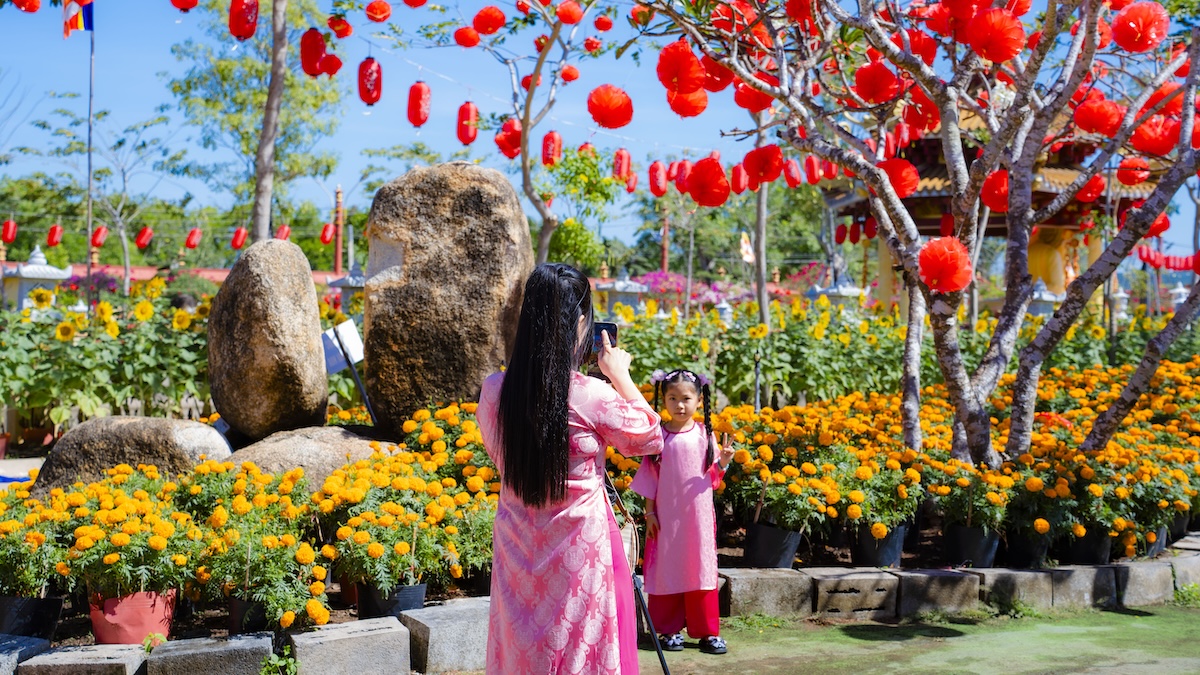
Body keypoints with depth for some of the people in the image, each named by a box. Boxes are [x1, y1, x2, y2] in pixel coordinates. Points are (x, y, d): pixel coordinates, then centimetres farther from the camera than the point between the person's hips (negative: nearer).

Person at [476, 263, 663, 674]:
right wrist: (620, 375, 6)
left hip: (518, 552, 4)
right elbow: (650, 440, -2)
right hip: (580, 551, -4)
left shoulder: (494, 392, -7)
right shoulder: (592, 397, -19)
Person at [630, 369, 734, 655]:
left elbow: (712, 477, 4)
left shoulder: (705, 434, 2)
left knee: (700, 568, 3)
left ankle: (707, 631, 11)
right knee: (667, 570, 4)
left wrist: (723, 462, -15)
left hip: (699, 516, 0)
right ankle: (670, 629, 15)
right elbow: (650, 477, 2)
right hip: (666, 516, 0)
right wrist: (649, 512, -1)